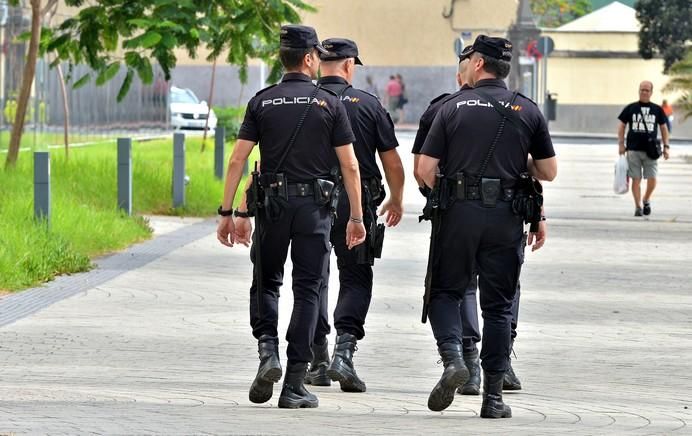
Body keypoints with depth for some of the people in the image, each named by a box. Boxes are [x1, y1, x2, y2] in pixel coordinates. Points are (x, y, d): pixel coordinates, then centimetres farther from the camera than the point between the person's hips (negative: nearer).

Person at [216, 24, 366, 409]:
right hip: (314, 205, -1)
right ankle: (294, 386, 1)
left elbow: (238, 160, -1)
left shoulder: (262, 102, 4)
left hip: (272, 203, 1)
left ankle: (268, 349, -7)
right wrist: (357, 217, 4)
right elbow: (350, 165, -2)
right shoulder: (330, 104, 1)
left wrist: (229, 212, 3)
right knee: (307, 290, 4)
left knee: (266, 282, 18)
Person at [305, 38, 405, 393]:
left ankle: (318, 361, 13)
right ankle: (344, 351, -14)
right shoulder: (367, 104, -2)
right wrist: (396, 201, 18)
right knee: (355, 279, 5)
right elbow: (392, 161, 2)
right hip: (356, 204, -1)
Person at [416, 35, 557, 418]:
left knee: (445, 292, 12)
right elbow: (548, 172, 8)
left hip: (459, 213, -1)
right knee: (498, 305, 8)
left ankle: (452, 357, -14)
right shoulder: (527, 111, 4)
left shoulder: (453, 108, 1)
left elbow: (425, 170, -3)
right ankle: (493, 395, 7)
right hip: (506, 217, 1)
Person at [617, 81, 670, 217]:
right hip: (633, 150, 0)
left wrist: (666, 147, 7)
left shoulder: (657, 109, 9)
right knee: (636, 179, -2)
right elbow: (621, 125, 9)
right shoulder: (630, 108, 6)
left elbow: (663, 128, 15)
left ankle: (646, 200, 19)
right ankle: (638, 206, 6)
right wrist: (621, 144, 0)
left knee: (652, 180, -6)